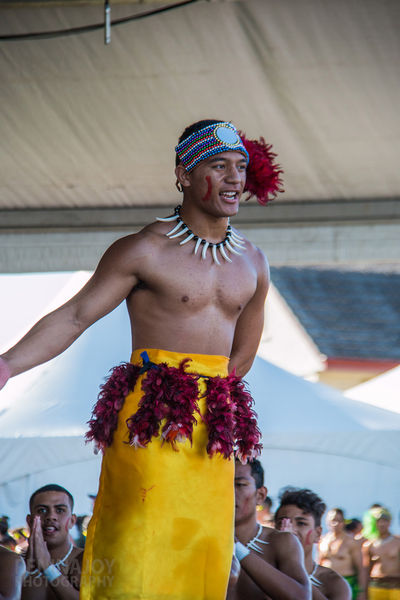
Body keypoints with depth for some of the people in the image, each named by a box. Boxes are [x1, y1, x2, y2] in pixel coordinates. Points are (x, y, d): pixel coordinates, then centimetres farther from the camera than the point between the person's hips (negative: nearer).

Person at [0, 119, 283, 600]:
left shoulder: (252, 264, 14)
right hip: (152, 425, -5)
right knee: (139, 557, -13)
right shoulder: (145, 251, -3)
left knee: (203, 556, 0)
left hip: (214, 432, 5)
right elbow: (73, 317, -5)